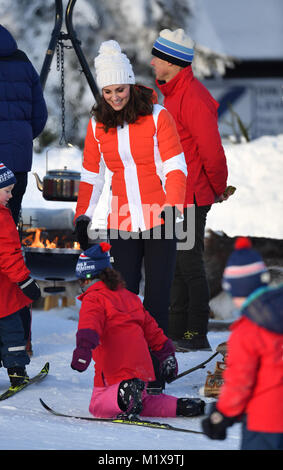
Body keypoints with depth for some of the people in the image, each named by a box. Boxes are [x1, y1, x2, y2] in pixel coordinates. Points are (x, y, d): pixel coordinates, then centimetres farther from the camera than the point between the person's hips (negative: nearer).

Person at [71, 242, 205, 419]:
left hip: (114, 371, -7)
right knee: (139, 402, 23)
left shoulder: (93, 299, -2)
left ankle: (124, 393, -33)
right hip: (141, 367, 7)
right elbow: (152, 329, 26)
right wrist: (167, 355, 31)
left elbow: (90, 324, -24)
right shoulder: (129, 297, 22)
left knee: (98, 406, -2)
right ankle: (179, 406, 3)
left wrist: (83, 348, -40)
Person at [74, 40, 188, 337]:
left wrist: (172, 205, -20)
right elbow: (91, 175, 15)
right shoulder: (97, 124, 7)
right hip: (122, 222, 3)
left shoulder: (157, 116, -3)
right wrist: (83, 216, 6)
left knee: (156, 297, -3)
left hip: (159, 221, -3)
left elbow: (175, 167, -5)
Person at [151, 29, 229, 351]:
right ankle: (177, 330, 21)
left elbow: (212, 152, -21)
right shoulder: (173, 94, 13)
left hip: (191, 197, -10)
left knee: (189, 263, -5)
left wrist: (218, 188, -7)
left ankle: (196, 335, 0)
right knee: (176, 264, 14)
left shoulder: (192, 98, -20)